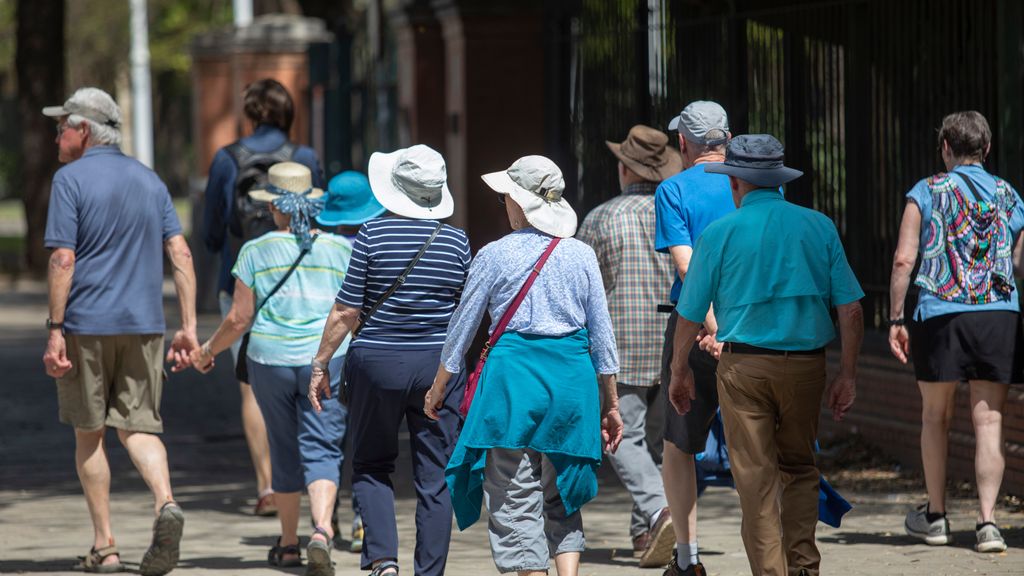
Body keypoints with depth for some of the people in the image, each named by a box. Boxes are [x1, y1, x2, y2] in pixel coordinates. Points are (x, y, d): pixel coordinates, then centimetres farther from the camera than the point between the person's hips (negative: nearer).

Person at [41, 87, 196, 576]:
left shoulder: (71, 180, -6)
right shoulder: (149, 179, 11)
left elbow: (63, 260, -13)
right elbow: (180, 254, 6)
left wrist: (54, 332, -11)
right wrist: (188, 327, 6)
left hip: (87, 324, -4)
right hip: (144, 324, 4)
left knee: (89, 434, 8)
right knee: (139, 427, 7)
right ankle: (166, 504, -21)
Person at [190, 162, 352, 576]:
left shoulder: (255, 251, 1)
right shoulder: (339, 249, 3)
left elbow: (238, 319, 0)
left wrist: (208, 350, 16)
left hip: (270, 359, 1)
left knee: (285, 450, 15)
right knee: (321, 450, -3)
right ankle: (321, 530, -26)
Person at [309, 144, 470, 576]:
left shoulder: (372, 234, -8)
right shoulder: (456, 241, -1)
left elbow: (346, 312, -7)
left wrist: (321, 364, 2)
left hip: (377, 362, -2)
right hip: (439, 365, 2)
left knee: (371, 467, 12)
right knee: (435, 477, 7)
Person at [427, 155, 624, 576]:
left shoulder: (495, 256, -4)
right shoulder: (581, 255, 4)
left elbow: (462, 326, 3)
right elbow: (602, 335, 6)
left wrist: (439, 386, 16)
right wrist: (611, 403, 14)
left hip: (515, 372, -4)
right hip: (574, 375, 4)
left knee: (515, 494, 2)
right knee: (560, 494, 15)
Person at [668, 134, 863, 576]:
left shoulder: (719, 234, -2)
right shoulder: (819, 227, 3)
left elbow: (690, 314, 3)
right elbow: (851, 308, 0)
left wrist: (680, 371, 16)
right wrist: (847, 374, 6)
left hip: (743, 366, -2)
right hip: (805, 363, 2)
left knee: (756, 477, 2)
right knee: (799, 468, 18)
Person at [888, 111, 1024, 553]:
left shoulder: (927, 193, 3)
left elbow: (904, 260, -5)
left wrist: (895, 320, 0)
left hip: (940, 317, -1)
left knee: (935, 417, 14)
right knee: (988, 422, 1)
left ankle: (935, 516, 22)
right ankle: (987, 521, -9)